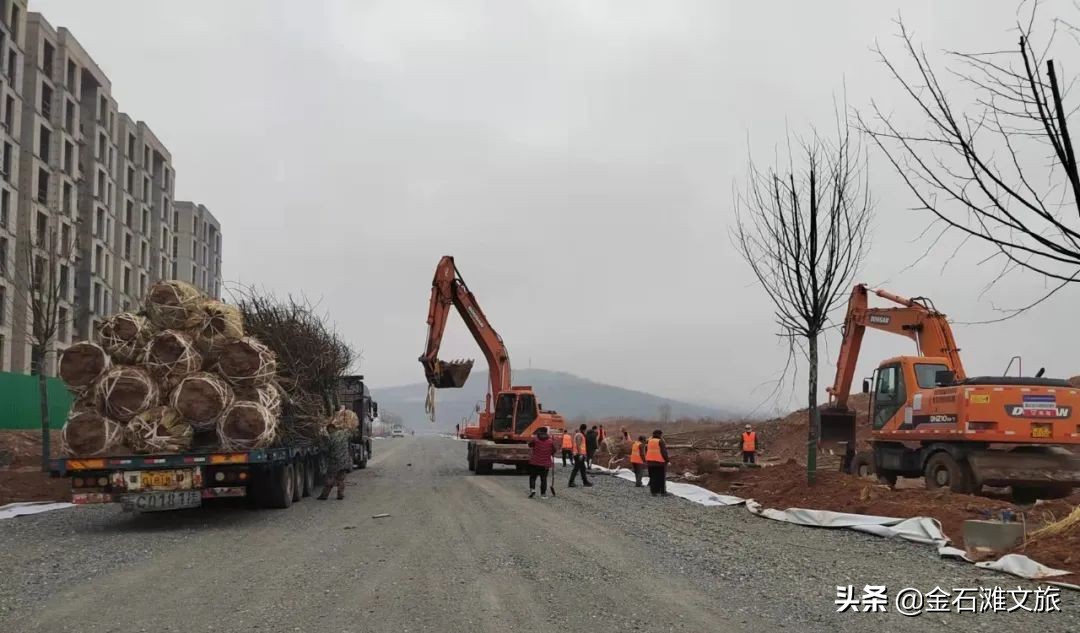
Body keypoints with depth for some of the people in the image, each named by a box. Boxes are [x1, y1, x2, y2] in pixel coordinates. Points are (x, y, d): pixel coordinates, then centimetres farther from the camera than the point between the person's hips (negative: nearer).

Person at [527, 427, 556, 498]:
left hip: (534, 463, -1)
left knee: (532, 477, 10)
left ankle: (532, 489, -10)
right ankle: (543, 494, 9)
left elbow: (530, 445, 9)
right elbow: (553, 450, 6)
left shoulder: (535, 439, -7)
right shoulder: (550, 441, -2)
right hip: (545, 464, 1)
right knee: (544, 479, 9)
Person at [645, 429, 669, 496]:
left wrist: (646, 461, 16)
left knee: (653, 477, 7)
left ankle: (653, 491, 6)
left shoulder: (649, 441, 8)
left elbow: (646, 452, 11)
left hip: (650, 462, 5)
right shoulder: (660, 441, -9)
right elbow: (664, 452, -12)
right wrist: (667, 460, -4)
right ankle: (663, 491, 2)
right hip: (660, 462, -5)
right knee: (661, 477, 2)